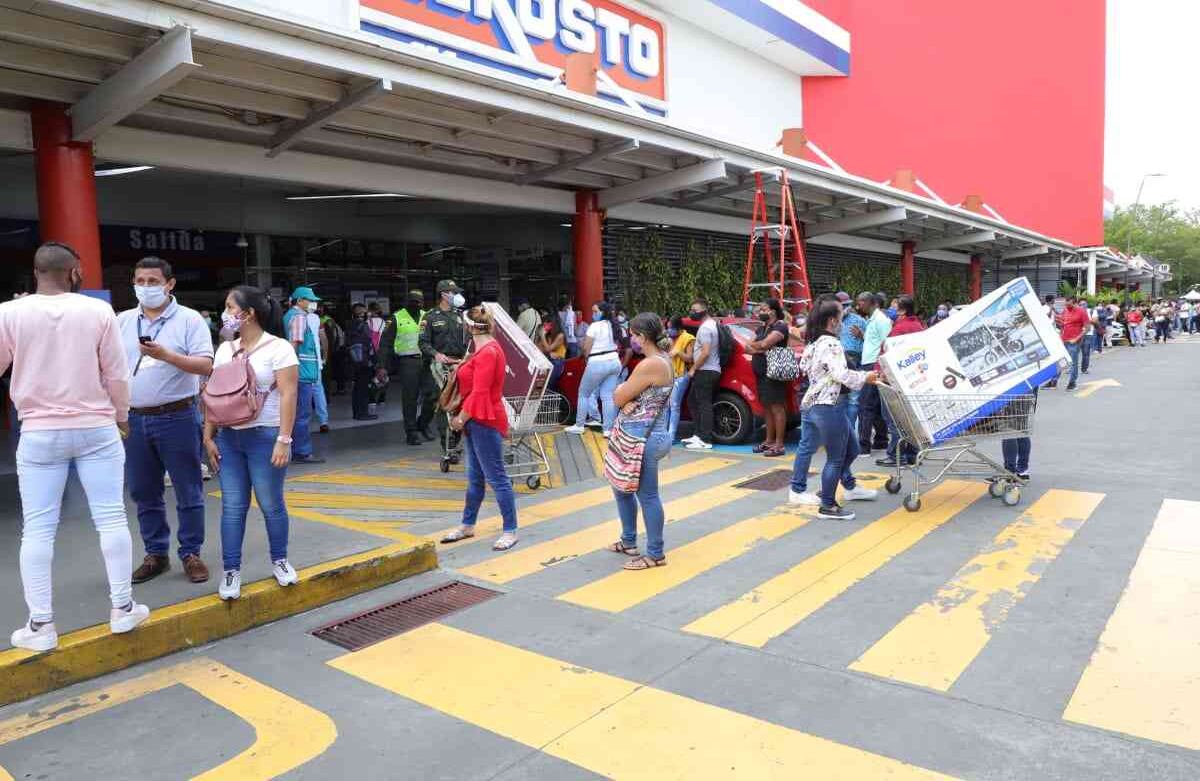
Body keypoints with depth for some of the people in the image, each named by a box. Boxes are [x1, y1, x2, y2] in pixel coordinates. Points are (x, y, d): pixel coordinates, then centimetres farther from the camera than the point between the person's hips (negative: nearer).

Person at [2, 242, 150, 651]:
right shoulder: (98, 311, -6)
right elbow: (116, 374, -2)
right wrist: (121, 415, 14)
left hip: (39, 434, 1)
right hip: (96, 429, 0)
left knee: (38, 529, 6)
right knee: (111, 519, 6)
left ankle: (40, 625, 10)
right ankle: (122, 609, 14)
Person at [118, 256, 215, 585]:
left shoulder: (190, 319, -4)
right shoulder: (122, 321, 10)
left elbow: (206, 366, -12)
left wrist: (166, 355, -23)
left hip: (176, 418, -4)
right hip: (134, 419, 4)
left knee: (188, 492, 3)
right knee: (144, 494, 12)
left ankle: (190, 554, 15)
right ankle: (156, 553, 25)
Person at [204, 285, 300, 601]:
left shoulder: (278, 348, -7)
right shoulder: (225, 350, 12)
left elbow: (288, 396, -12)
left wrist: (284, 440, -18)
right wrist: (208, 436, 8)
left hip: (264, 437, -5)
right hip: (229, 437, 5)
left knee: (271, 504, 5)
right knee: (232, 507, 6)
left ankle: (279, 561, 22)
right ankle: (231, 570, 14)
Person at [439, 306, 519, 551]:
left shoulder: (488, 352, -18)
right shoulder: (483, 349, 13)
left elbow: (479, 393, -20)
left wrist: (462, 418, -13)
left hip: (485, 422, -10)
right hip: (475, 421, 10)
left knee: (496, 478, -5)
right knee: (475, 477, 17)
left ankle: (510, 531, 3)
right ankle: (467, 525, 28)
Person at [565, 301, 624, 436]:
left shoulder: (594, 326, -11)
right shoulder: (615, 326, 10)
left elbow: (586, 349, -11)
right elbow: (618, 346, 14)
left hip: (598, 364, -7)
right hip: (614, 362, 7)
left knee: (583, 394, 9)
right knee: (608, 396, 6)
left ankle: (579, 425, 15)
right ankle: (608, 429, 3)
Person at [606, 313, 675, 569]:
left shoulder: (650, 365, -21)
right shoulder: (663, 360, 11)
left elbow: (618, 397, -13)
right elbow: (625, 397, 10)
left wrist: (623, 389, 6)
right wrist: (629, 400, -10)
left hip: (644, 438, -11)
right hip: (645, 435, 11)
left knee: (647, 496, 0)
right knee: (622, 487, 21)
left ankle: (656, 555, 11)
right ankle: (628, 541, 33)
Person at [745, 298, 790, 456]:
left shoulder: (780, 326, -8)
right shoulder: (761, 328, 19)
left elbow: (764, 344, -21)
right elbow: (747, 348, 11)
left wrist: (754, 346, 1)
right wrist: (760, 350, -10)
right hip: (761, 373, 9)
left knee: (777, 407, -7)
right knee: (767, 408, 12)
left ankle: (779, 445, -6)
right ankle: (769, 441, 20)